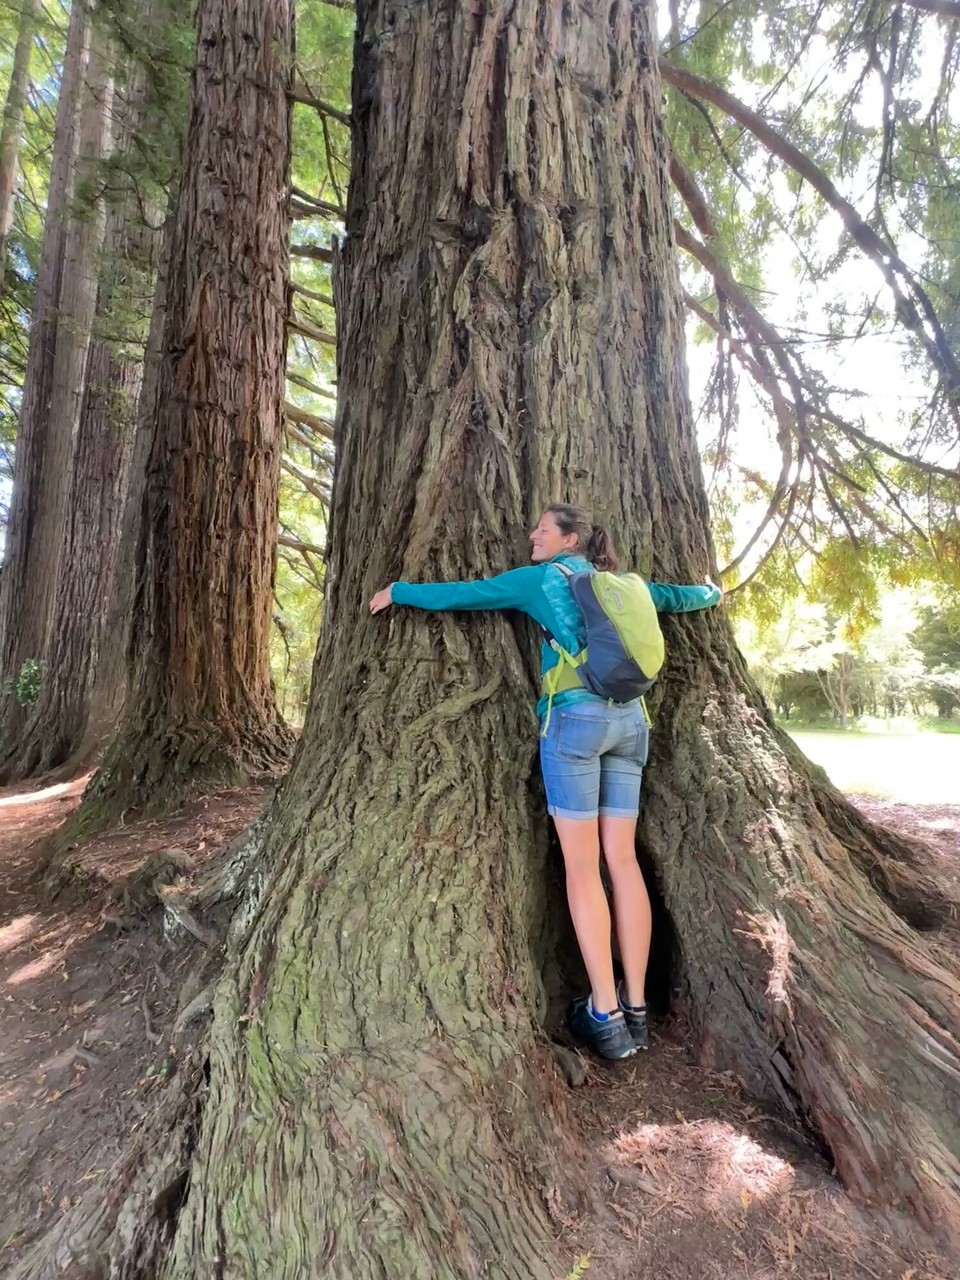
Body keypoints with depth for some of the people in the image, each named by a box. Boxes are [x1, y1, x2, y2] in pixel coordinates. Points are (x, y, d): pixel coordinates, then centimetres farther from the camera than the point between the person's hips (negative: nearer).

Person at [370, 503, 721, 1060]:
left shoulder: (542, 578, 6)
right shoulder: (618, 585, 21)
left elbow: (458, 593, 8)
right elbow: (676, 596, 36)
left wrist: (397, 591, 23)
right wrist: (712, 593, 59)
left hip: (576, 718, -6)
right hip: (630, 720, 6)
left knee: (582, 867, -2)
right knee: (623, 860, 6)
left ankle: (606, 1016, 2)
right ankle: (636, 1009, 12)